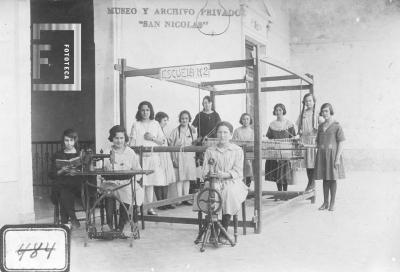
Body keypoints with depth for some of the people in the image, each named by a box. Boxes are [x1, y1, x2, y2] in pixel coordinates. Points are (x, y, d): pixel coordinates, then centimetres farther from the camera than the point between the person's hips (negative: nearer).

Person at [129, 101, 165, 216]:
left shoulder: (155, 124, 11)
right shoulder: (136, 125, 3)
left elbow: (162, 141, 10)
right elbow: (132, 143, 0)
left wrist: (152, 138, -7)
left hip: (153, 156, 3)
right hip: (139, 157, -3)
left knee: (151, 183, 5)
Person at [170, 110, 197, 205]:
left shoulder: (193, 130, 7)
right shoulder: (176, 131, -3)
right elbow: (171, 146, -3)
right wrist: (174, 159, -8)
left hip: (189, 157, 4)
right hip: (179, 157, -4)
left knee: (187, 178, 6)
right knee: (180, 178, -5)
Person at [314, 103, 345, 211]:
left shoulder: (337, 126, -5)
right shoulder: (321, 126, 12)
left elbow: (341, 143, -9)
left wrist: (337, 158, -16)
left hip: (332, 154, -5)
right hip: (322, 155, 5)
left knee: (332, 178, 1)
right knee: (325, 179, 8)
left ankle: (332, 203, 10)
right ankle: (325, 202, 16)